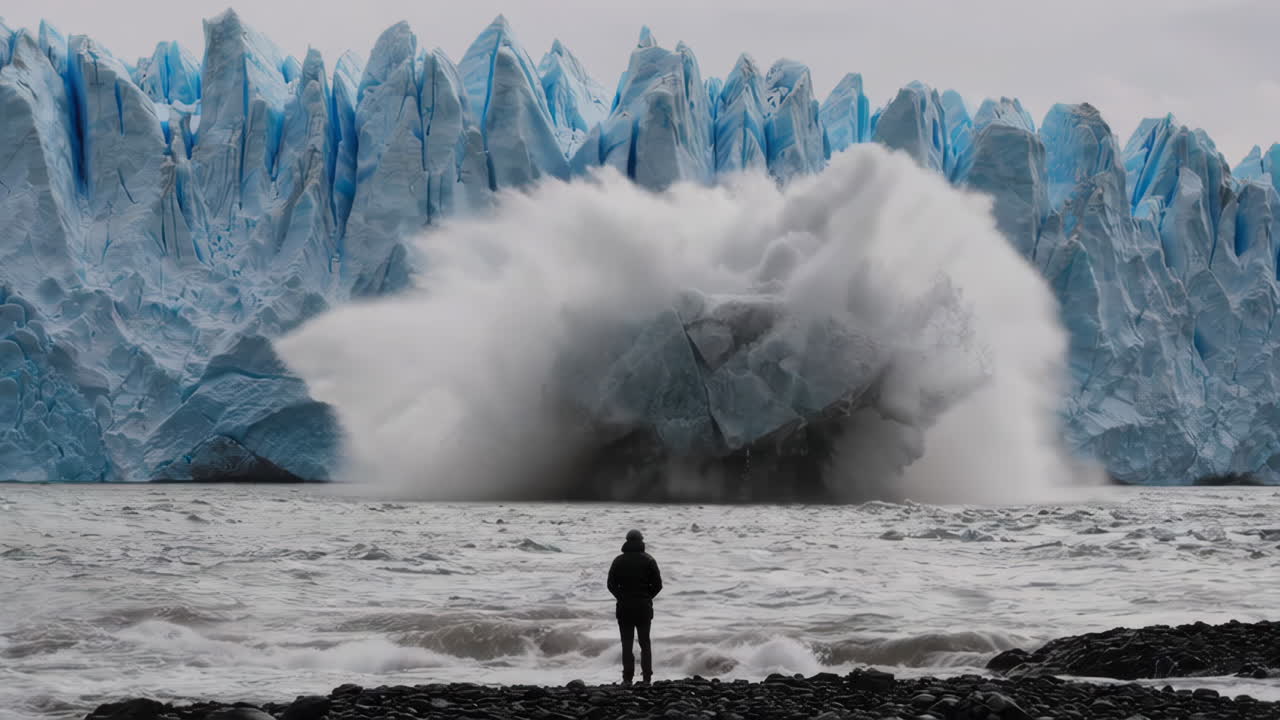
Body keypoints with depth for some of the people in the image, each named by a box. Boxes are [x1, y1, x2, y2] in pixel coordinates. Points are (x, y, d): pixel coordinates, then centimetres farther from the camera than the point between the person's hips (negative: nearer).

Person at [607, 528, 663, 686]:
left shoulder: (619, 561, -2)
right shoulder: (648, 560, -3)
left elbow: (611, 584, -2)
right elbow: (658, 585, -5)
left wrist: (622, 597, 10)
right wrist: (647, 597, 9)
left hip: (624, 607, 0)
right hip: (644, 606, 0)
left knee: (627, 643, 3)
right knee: (645, 643, 8)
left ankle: (628, 678, -2)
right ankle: (647, 678, 3)